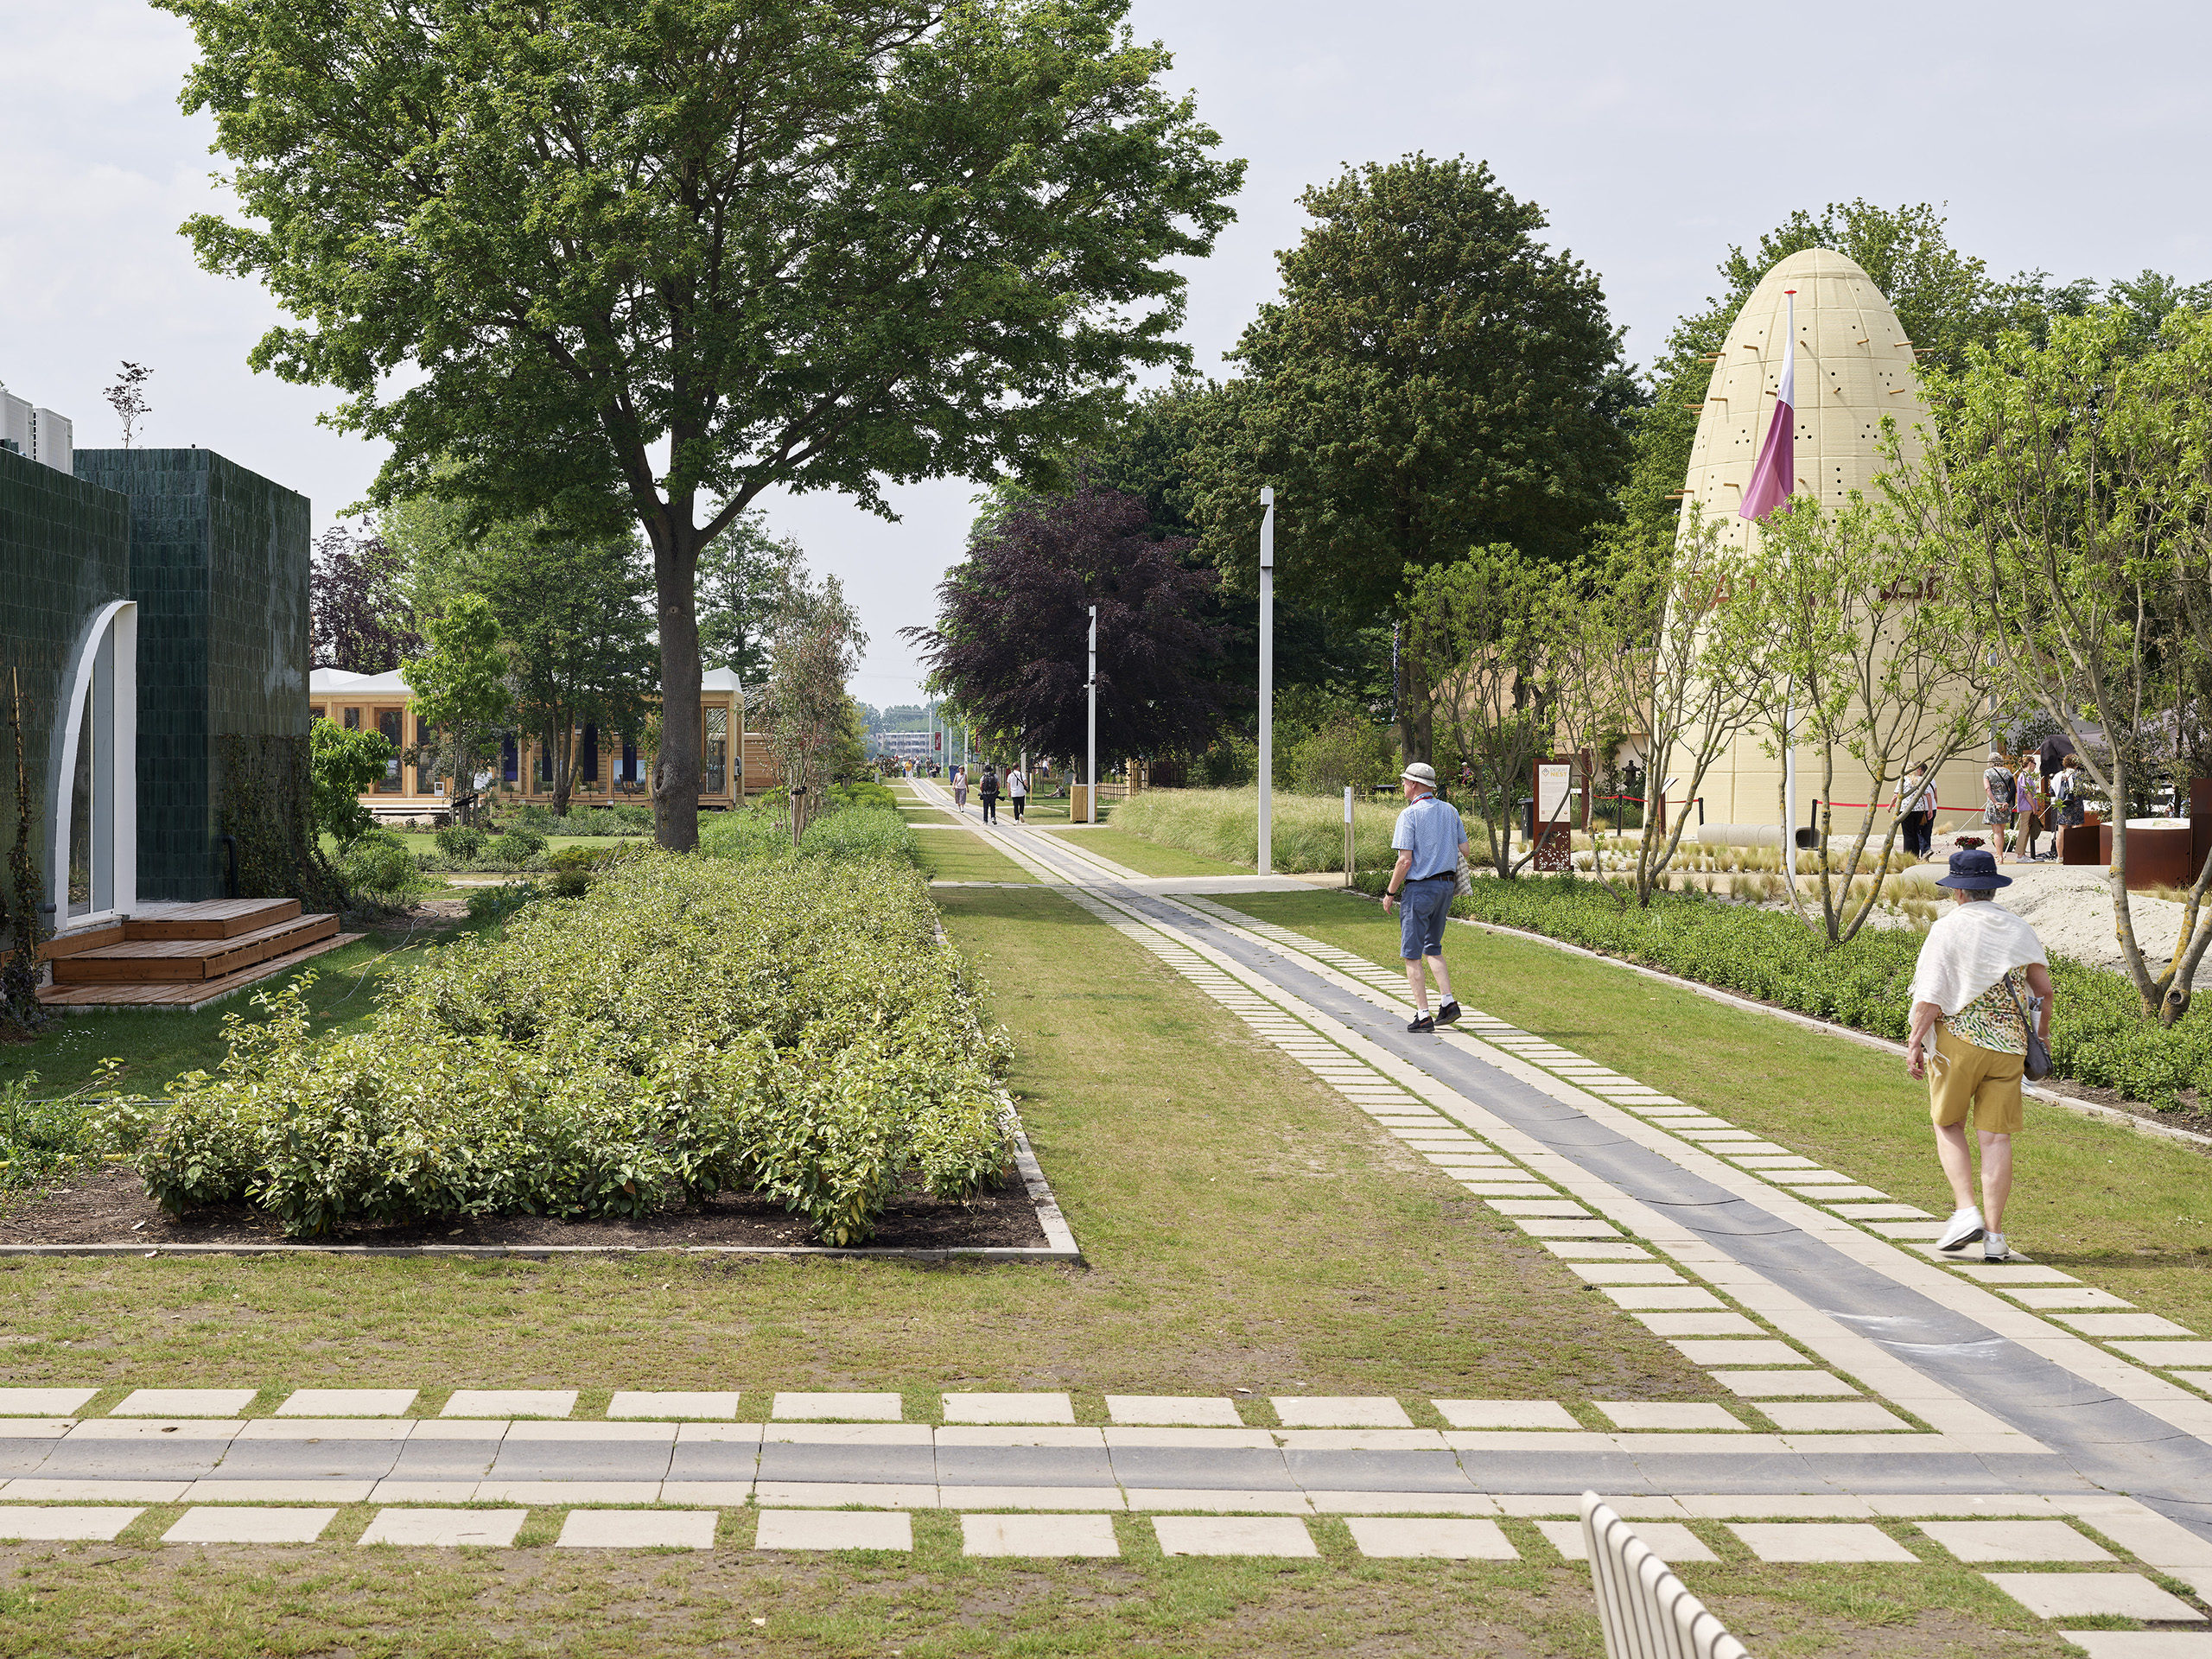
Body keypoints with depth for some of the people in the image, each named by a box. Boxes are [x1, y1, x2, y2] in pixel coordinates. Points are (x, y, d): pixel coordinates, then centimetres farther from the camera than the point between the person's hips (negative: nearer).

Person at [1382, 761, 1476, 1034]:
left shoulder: (1410, 815, -13)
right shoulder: (1450, 811, 6)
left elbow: (1405, 860, -17)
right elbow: (1466, 851, 9)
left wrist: (1390, 893, -7)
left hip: (1419, 887, -7)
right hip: (1446, 885, 7)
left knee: (1412, 955, 1)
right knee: (1433, 948, 21)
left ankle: (1423, 1015, -3)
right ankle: (1448, 1001, 7)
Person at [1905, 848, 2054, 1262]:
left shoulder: (1947, 930, -7)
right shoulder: (2019, 930, 7)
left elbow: (1930, 997, -12)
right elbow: (2044, 989, 11)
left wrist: (1914, 1043, -6)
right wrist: (2042, 1035, 24)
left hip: (1957, 1040, -3)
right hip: (2007, 1043, 3)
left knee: (1948, 1126, 14)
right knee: (1996, 1137, 3)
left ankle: (1966, 1212, 0)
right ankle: (1994, 1235, 2)